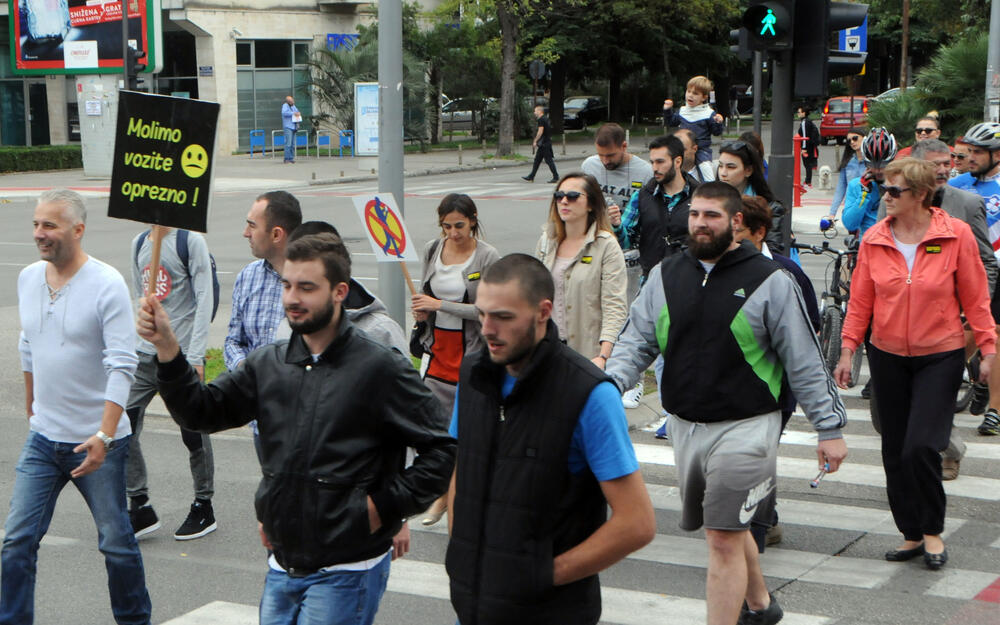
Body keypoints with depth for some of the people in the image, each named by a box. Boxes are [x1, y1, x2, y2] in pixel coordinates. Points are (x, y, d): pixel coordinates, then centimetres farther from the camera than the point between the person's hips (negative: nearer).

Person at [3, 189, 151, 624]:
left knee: (116, 543, 7)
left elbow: (122, 367, -18)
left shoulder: (107, 284, -14)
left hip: (97, 443, -5)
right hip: (42, 439, 5)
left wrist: (104, 434, -25)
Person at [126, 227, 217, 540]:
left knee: (193, 433, 2)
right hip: (145, 351, 6)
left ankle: (204, 508, 18)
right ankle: (140, 506, 7)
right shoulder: (139, 243, 14)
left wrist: (195, 356, -14)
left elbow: (204, 300, -10)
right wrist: (135, 342, 14)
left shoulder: (191, 239, -7)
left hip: (183, 353, -6)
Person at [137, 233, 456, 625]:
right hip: (281, 569, 6)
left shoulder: (380, 368, -10)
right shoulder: (269, 364, 7)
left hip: (344, 574, -6)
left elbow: (443, 449, -9)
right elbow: (201, 412, 3)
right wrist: (166, 347, -10)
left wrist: (385, 506, -12)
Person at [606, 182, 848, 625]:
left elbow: (806, 363, -4)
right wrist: (610, 384, -14)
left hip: (745, 429, -6)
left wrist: (829, 428, -4)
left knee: (723, 539, -9)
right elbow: (637, 342, 5)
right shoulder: (664, 276, 6)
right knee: (727, 528, 22)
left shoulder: (770, 281, -7)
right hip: (683, 426, 6)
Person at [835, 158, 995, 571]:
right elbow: (860, 301, 4)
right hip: (887, 356, 3)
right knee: (895, 452, 8)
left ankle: (932, 531, 10)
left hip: (940, 357, -3)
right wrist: (848, 351, 0)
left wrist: (987, 348, -2)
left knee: (921, 447, -12)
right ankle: (911, 535, 23)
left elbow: (975, 297, -1)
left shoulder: (956, 235, -7)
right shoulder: (874, 240, -1)